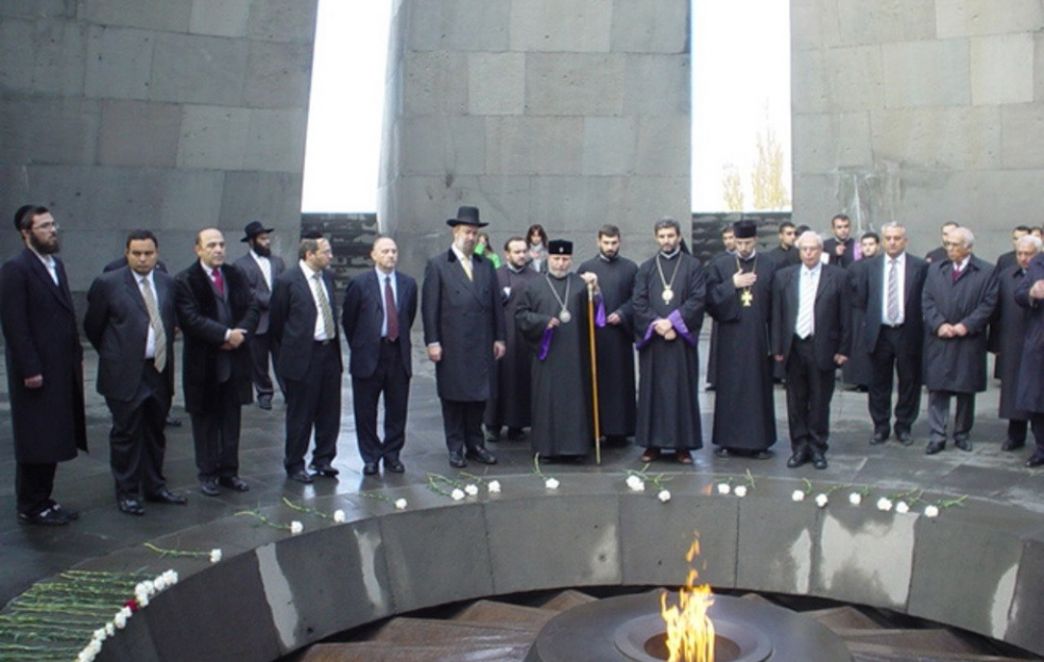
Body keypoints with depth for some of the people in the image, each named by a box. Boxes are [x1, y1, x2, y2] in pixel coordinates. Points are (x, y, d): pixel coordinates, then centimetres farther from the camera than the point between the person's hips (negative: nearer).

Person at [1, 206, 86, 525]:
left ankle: (44, 500, 25)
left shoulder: (57, 265, 14)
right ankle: (30, 507, 16)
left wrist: (77, 356, 10)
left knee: (53, 439, 13)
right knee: (35, 442, 3)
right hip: (36, 373, -8)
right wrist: (30, 369, -18)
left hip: (62, 369, 8)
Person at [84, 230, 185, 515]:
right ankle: (127, 493, 14)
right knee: (126, 435, 3)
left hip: (160, 371, 5)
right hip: (125, 374, -4)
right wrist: (114, 354, 8)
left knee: (155, 433, 14)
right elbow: (92, 326, 1)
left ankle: (155, 487, 26)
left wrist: (166, 355, 10)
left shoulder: (167, 283, 7)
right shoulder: (107, 283, -6)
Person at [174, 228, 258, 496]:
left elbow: (252, 308, 4)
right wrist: (226, 334, -20)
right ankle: (208, 474, 18)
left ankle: (229, 471, 20)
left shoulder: (236, 276, 9)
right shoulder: (185, 281, -8)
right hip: (203, 362, -4)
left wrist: (240, 333, -14)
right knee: (205, 420, 7)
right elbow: (191, 319, -17)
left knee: (231, 419, 10)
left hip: (235, 360, 4)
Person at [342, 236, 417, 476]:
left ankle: (392, 454, 22)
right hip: (368, 355, -2)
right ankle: (370, 457, 18)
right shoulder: (359, 283, -4)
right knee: (366, 411, 5)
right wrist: (358, 347, 7)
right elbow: (348, 319, 3)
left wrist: (400, 340, 13)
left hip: (398, 354, 3)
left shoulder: (408, 284, 5)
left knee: (397, 409, 8)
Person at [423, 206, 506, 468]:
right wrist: (432, 341, -9)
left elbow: (496, 304, 12)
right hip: (452, 346, -4)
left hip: (482, 345, 4)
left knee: (480, 395, 8)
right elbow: (429, 306, -4)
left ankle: (475, 444, 21)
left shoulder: (486, 265, 12)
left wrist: (500, 337, 8)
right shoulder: (437, 265, 0)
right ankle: (456, 447, 15)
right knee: (453, 397, 4)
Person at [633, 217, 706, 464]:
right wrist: (656, 323, -12)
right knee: (652, 389, 3)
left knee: (683, 390, 1)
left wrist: (673, 321, -14)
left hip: (682, 338, -1)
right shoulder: (646, 268, 10)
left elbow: (698, 299, -4)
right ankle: (652, 443, 10)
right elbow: (638, 302, 2)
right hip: (652, 338, 2)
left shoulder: (693, 266, 6)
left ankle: (683, 444, 7)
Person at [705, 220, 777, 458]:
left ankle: (759, 441, 14)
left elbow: (776, 303, 0)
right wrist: (732, 284, -13)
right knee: (729, 388, 4)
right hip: (730, 338, 0)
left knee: (759, 387, 5)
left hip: (759, 337, 0)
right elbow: (709, 298, -1)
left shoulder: (769, 266, 3)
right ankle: (727, 440, 13)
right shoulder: (719, 265, 5)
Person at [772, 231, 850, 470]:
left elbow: (845, 316, 0)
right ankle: (799, 448, 18)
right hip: (794, 347, 2)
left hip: (823, 349, -2)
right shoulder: (784, 276, 7)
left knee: (820, 402, 6)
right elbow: (777, 314, 6)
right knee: (796, 402, 7)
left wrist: (843, 349, -4)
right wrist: (777, 347, 1)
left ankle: (817, 448, 18)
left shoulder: (838, 276, 0)